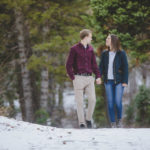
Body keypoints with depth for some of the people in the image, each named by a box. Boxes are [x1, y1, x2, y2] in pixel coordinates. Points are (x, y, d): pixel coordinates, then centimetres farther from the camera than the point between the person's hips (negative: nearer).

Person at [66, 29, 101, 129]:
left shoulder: (90, 49, 12)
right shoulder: (74, 49, -3)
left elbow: (94, 64, 16)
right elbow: (68, 65, -3)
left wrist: (98, 76, 4)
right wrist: (73, 78, -10)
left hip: (89, 78, 4)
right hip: (79, 78, -4)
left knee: (92, 99, -5)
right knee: (80, 101, -1)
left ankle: (88, 119, 13)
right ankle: (81, 123, 7)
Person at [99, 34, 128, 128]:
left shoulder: (121, 53, -4)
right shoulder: (105, 53, 7)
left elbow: (125, 67, -4)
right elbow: (101, 66, 8)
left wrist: (125, 81, -10)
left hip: (118, 81, -3)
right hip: (108, 81, 3)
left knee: (118, 102, -6)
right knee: (110, 102, 1)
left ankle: (119, 120, 17)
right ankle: (113, 123, 7)